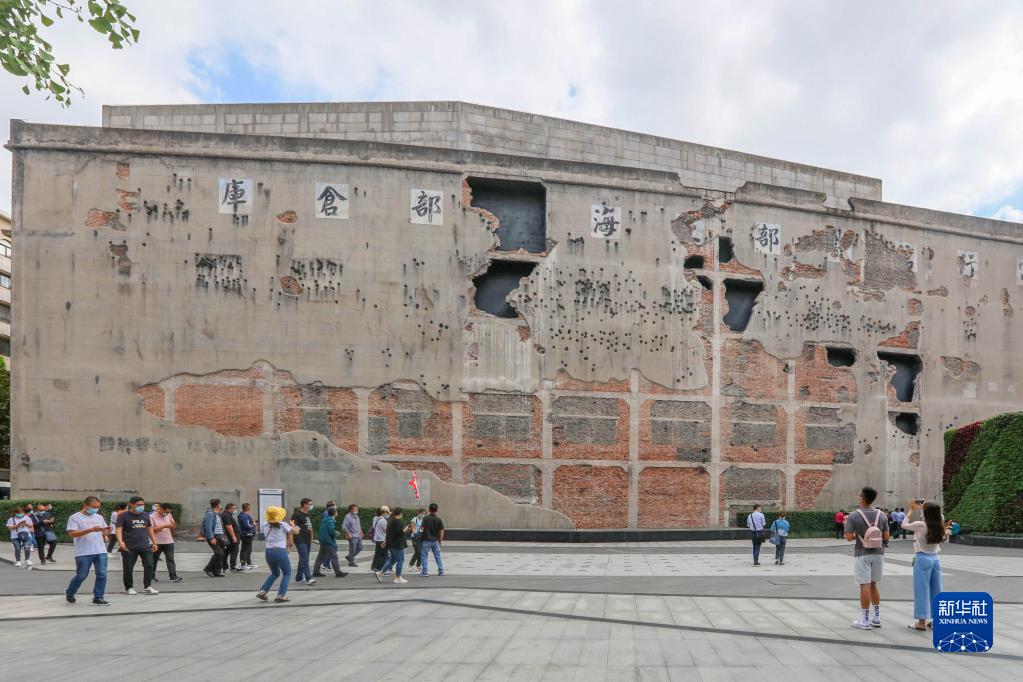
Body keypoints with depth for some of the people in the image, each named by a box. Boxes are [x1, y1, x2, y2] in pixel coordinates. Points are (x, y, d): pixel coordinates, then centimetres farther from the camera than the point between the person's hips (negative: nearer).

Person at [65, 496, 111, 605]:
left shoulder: (99, 517, 15)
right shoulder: (74, 517, -2)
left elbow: (105, 531, 22)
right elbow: (72, 533, -13)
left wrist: (106, 532, -3)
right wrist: (90, 530, -23)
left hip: (101, 551, 4)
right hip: (83, 553, -4)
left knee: (102, 575, -1)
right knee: (81, 576, 3)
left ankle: (98, 598, 7)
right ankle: (69, 594, 28)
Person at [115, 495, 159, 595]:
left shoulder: (145, 515, 12)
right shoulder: (123, 516, -3)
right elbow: (119, 529, -12)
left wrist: (154, 542, 18)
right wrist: (120, 541, -28)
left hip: (145, 546, 4)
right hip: (129, 547, -4)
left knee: (149, 565, -5)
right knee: (128, 568, 3)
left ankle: (147, 587, 2)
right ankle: (129, 588, 19)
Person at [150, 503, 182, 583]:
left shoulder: (169, 515, 9)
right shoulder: (152, 517, -7)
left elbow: (172, 524, 20)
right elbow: (151, 529, -16)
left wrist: (173, 526, -5)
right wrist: (164, 526, -22)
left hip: (168, 541, 3)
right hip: (157, 542, -3)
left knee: (170, 559, -5)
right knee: (154, 560, 10)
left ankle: (173, 576, -10)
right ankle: (151, 577, 24)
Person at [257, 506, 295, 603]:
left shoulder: (264, 525, 2)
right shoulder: (283, 525, -8)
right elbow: (293, 530, 4)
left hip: (268, 552, 5)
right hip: (280, 551, -5)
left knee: (275, 573, 28)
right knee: (287, 573, 14)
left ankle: (262, 591, 17)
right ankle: (281, 596, 4)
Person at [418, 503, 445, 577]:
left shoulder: (425, 518, -10)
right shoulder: (439, 519, -3)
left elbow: (423, 528, -13)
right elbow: (441, 531, -1)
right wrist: (440, 540, 10)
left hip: (426, 540, -3)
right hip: (435, 540, 3)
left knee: (424, 556, 6)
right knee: (437, 556, 13)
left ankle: (425, 572, 4)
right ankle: (441, 571, 13)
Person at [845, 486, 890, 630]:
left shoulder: (854, 516, -11)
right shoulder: (881, 515, 1)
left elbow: (848, 538, -14)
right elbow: (886, 536, 2)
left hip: (862, 554, -4)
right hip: (878, 553, 4)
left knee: (865, 586, -1)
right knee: (873, 585, 16)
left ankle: (865, 621, 3)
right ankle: (876, 618, 21)